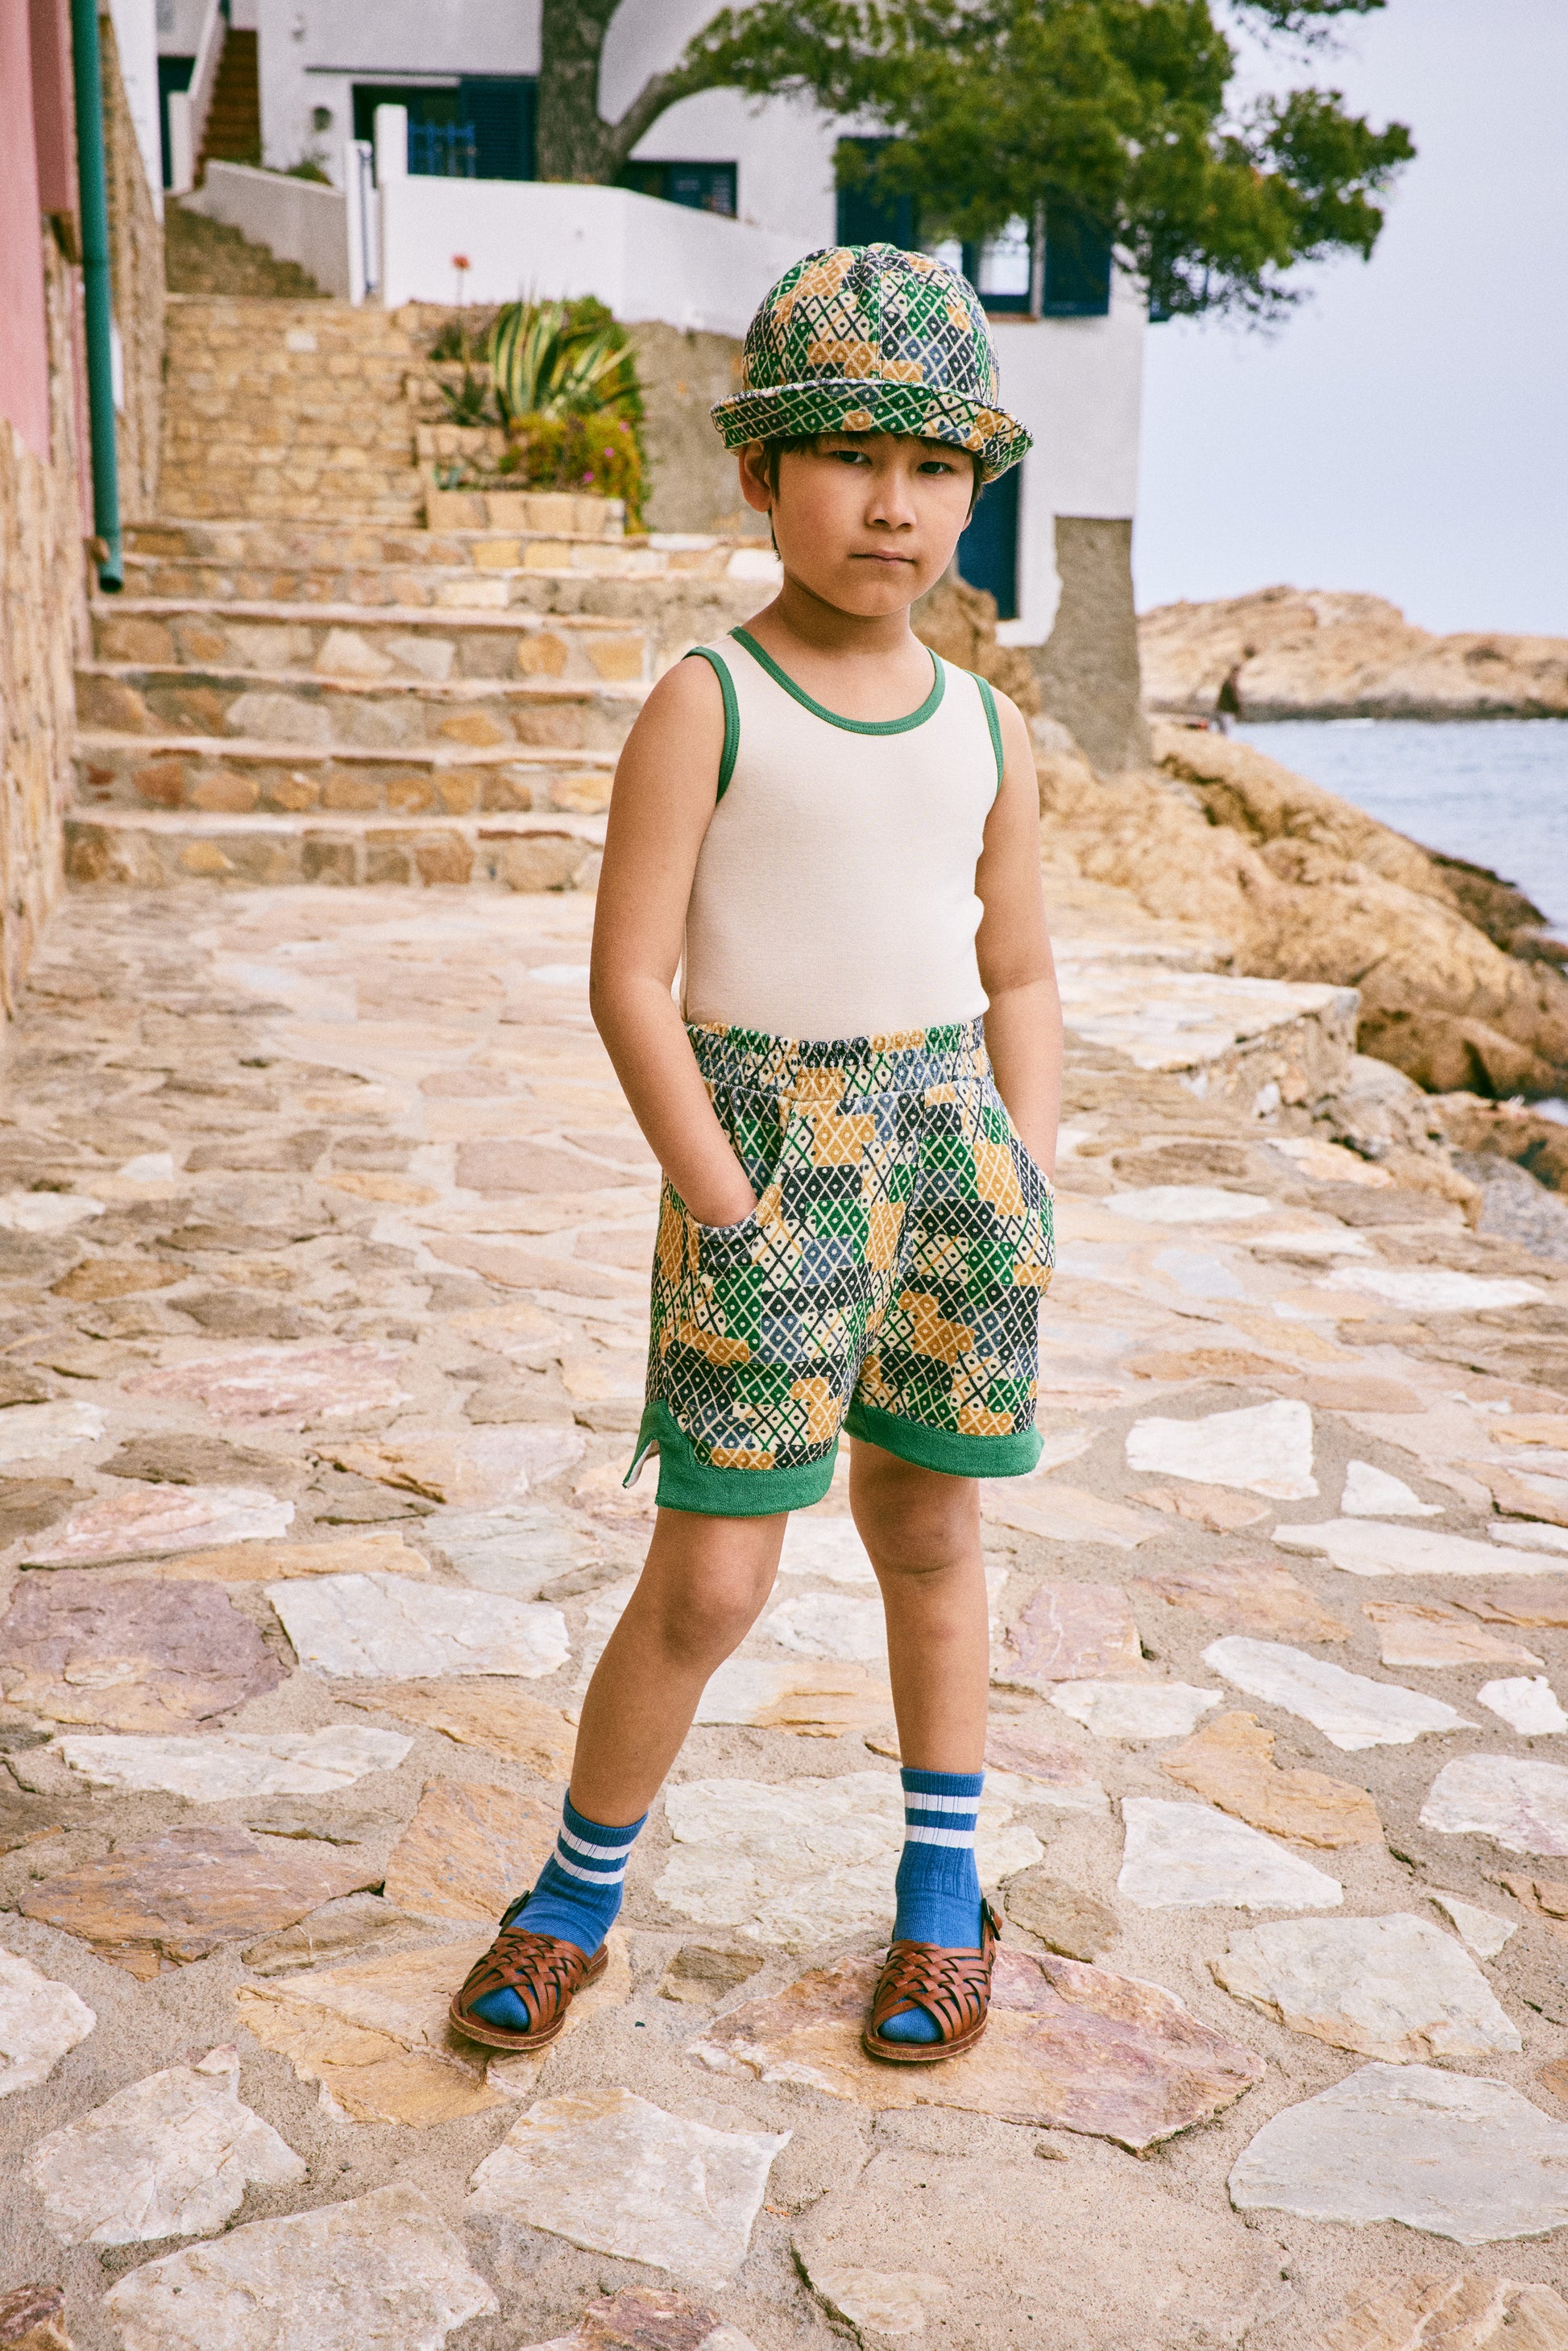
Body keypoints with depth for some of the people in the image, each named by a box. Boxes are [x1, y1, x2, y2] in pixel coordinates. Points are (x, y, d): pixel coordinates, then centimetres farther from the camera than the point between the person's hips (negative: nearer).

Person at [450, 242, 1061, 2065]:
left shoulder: (987, 730, 8)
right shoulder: (705, 710, -6)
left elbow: (1020, 979, 13)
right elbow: (630, 976, -10)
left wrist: (1024, 1184, 2)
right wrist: (725, 1201, -14)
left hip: (951, 1139, 4)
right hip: (765, 1150, -4)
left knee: (929, 1535, 14)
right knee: (710, 1578, -2)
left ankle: (943, 1890, 31)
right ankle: (575, 1894, 21)